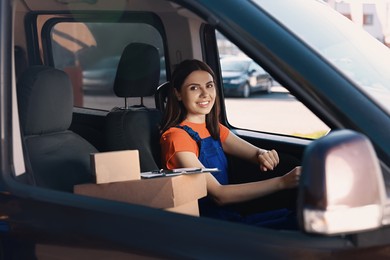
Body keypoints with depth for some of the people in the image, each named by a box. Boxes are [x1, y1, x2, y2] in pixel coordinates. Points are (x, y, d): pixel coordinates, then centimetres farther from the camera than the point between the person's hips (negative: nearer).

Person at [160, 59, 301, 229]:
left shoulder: (215, 129, 15)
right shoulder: (177, 137, -13)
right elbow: (218, 195, -20)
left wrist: (264, 154, -19)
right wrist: (282, 182, -27)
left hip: (230, 218, 8)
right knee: (293, 221, -23)